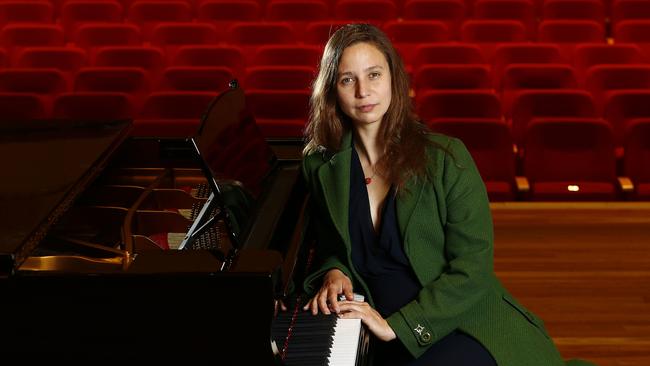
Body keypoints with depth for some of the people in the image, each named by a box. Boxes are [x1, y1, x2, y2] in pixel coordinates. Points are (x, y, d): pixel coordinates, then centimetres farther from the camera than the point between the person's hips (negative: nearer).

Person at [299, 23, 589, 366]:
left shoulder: (445, 157, -8)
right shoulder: (320, 166, 3)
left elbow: (471, 270, -11)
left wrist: (396, 325, -19)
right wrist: (333, 272, -6)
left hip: (465, 327, -4)